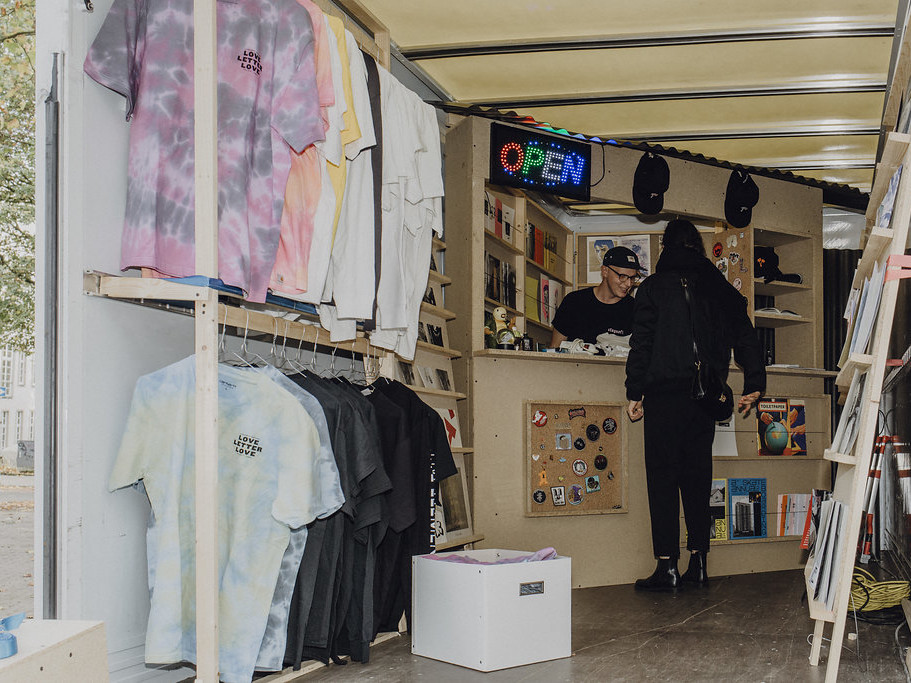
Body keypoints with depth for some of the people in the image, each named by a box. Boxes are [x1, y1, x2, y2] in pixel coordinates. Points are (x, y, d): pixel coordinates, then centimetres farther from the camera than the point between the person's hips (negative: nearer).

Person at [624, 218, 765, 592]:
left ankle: (667, 566, -4)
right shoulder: (720, 289, 10)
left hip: (665, 395, -4)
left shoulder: (654, 287, -2)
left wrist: (634, 393, -3)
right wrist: (754, 386, 15)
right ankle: (698, 563, 13)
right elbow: (746, 339, 10)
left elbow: (641, 344, -7)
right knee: (698, 477, 11)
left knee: (663, 478, -2)